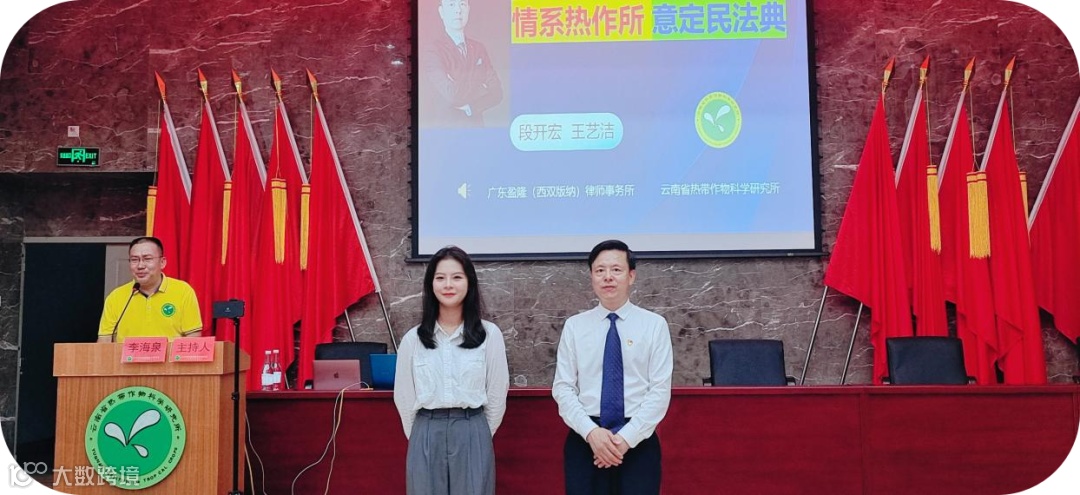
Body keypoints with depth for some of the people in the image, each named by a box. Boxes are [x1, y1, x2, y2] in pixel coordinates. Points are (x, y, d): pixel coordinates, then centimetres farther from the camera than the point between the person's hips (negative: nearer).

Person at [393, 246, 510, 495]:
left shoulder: (489, 334, -1)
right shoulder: (413, 338, 3)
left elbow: (497, 393, 5)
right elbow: (404, 396, 10)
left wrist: (477, 434, 9)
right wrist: (423, 435, 10)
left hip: (472, 437, -1)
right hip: (426, 438, 1)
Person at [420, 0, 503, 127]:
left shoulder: (479, 49, 10)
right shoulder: (431, 52, -7)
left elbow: (496, 92, 3)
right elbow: (452, 95, -18)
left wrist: (469, 106, -12)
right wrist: (482, 88, -4)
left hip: (475, 125, 4)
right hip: (442, 127, -3)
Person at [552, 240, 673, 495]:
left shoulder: (654, 325, 0)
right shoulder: (574, 326, 4)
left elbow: (660, 390, -5)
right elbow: (562, 388, 1)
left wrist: (626, 437, -13)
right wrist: (591, 432, -13)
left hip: (639, 441, -1)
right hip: (584, 440, 1)